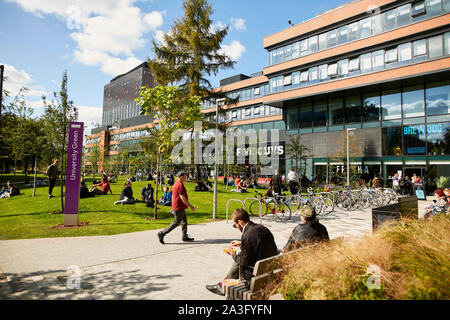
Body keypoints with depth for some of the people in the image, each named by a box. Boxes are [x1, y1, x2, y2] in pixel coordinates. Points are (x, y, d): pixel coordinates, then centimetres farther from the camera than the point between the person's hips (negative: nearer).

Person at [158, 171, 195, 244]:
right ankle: (162, 233, 0)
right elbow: (183, 198, -23)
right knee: (176, 222, -4)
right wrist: (190, 206, -14)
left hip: (179, 207, 10)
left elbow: (173, 196, 19)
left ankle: (185, 236, 19)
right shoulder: (180, 185, -19)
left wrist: (173, 207, 23)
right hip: (179, 208, -10)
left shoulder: (175, 184, 13)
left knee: (184, 221, 14)